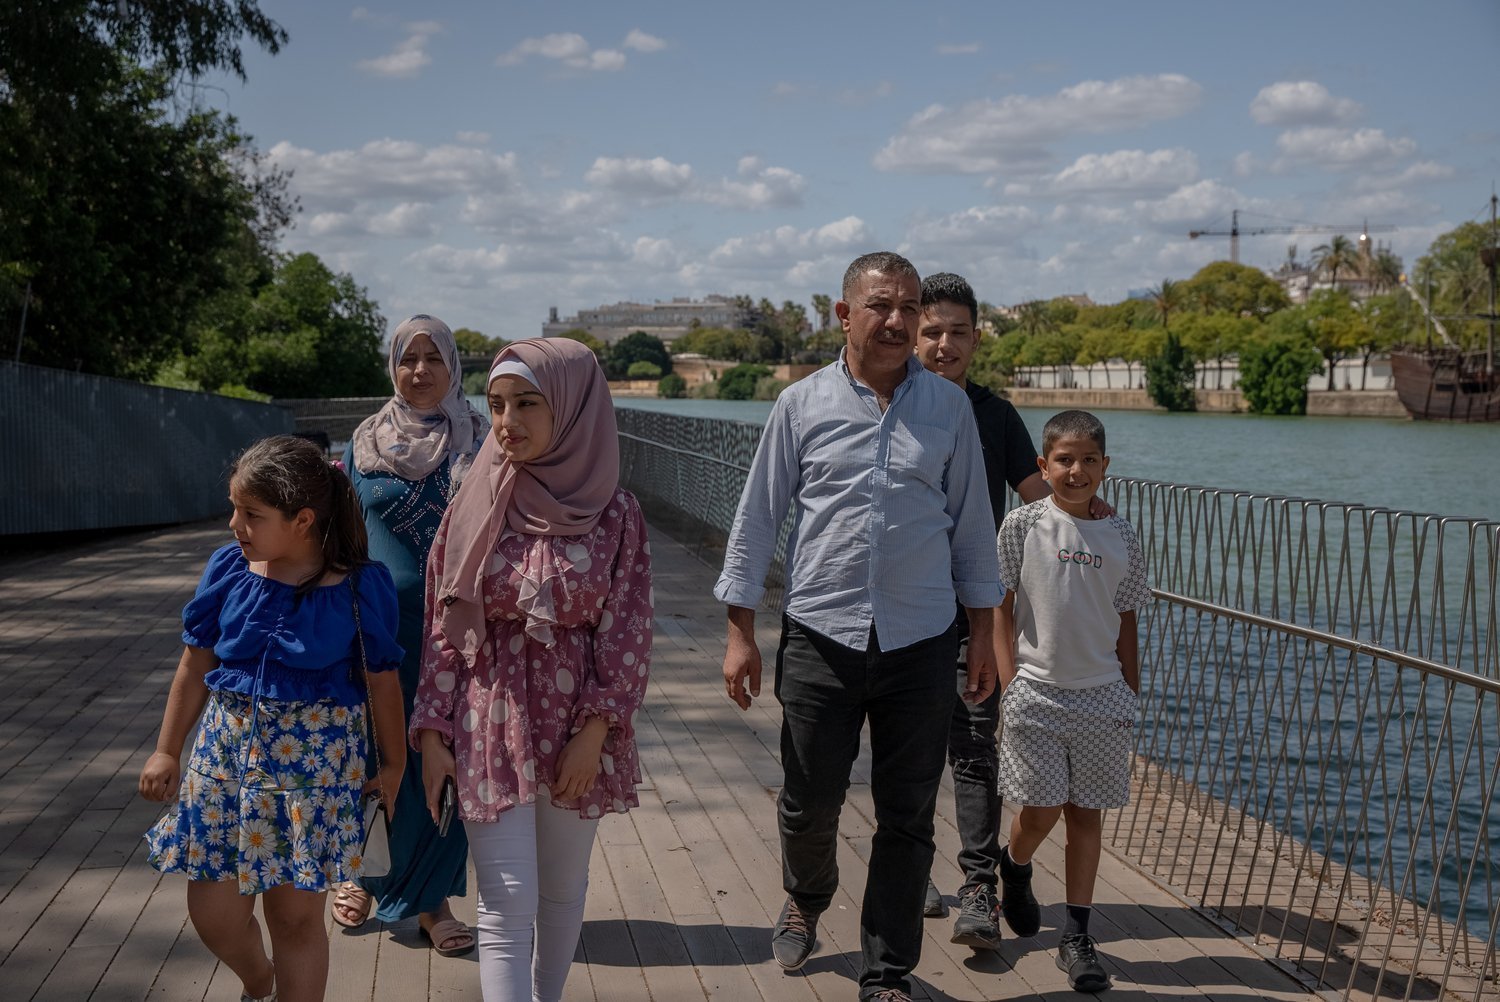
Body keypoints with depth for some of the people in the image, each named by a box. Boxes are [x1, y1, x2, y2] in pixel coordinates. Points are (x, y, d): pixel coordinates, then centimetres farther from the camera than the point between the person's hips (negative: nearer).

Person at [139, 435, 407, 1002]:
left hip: (315, 760, -3)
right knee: (212, 911, 8)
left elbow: (382, 681, -1)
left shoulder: (360, 587, -10)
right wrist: (168, 750, 11)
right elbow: (196, 664, 8)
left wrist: (393, 764, 6)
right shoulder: (228, 569, -2)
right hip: (226, 749, 3)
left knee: (296, 914, 4)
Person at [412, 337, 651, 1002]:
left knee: (562, 890, 15)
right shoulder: (474, 505, -3)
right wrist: (433, 732, -3)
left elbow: (627, 634, -4)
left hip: (576, 726, 1)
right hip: (490, 724, 0)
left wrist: (593, 733, -10)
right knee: (507, 906, -4)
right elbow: (442, 626, 1)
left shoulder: (614, 513, -6)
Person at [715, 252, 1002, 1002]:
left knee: (906, 816, 6)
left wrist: (983, 634, 8)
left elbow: (971, 524, 10)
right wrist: (740, 633, 1)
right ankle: (805, 901, 41)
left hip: (920, 643, 1)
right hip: (821, 636, -1)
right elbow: (756, 519, 4)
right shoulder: (802, 405, 1)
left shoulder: (948, 407, 4)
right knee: (809, 802, 7)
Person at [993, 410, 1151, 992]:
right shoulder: (1023, 525, -3)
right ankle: (1013, 867, 33)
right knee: (1040, 811, -1)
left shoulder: (1121, 536, 4)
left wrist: (1131, 697, 9)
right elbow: (1001, 610, -1)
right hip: (1036, 693, -2)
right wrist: (1009, 685, -6)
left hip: (1101, 696, 2)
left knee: (1086, 812, 5)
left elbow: (1126, 624, 10)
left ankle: (1077, 936, 14)